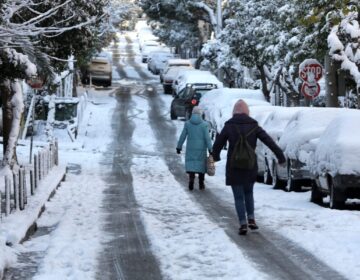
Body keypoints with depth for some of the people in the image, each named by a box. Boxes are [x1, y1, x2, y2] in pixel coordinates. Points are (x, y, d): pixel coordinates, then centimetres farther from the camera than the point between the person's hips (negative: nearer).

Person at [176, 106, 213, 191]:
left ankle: (191, 177, -20)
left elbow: (182, 136, 2)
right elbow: (207, 138, -7)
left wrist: (179, 146, 10)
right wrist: (210, 149, -3)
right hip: (201, 149, 0)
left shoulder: (187, 124, -2)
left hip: (190, 148, 0)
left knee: (190, 163, 4)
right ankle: (201, 184, 14)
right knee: (201, 164, 10)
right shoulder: (204, 124, -6)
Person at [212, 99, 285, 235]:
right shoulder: (253, 126, 0)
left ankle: (243, 224, -4)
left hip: (234, 167, -2)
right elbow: (268, 140, -8)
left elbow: (217, 144, 1)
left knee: (239, 196, 4)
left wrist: (215, 156, 21)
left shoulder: (229, 126, -4)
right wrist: (280, 154, -8)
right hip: (250, 167, 2)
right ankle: (251, 219, 11)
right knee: (248, 192, 21)